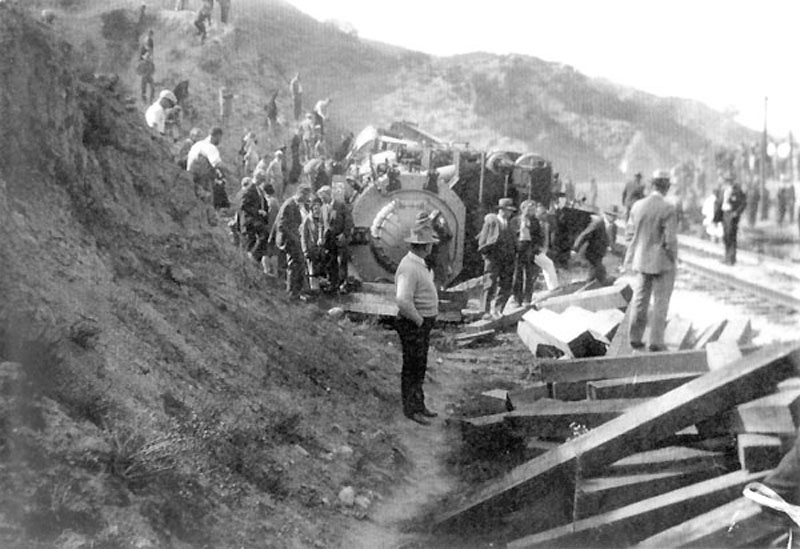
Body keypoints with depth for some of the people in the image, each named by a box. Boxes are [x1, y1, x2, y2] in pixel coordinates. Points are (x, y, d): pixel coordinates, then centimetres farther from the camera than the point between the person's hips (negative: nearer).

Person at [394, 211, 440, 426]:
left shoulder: (420, 264, 9)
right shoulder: (409, 268, -24)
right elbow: (403, 300, -32)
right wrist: (418, 319, -21)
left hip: (423, 323, 10)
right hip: (413, 326, -10)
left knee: (420, 367, 18)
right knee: (412, 368, 0)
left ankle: (418, 405, 30)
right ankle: (411, 408, 10)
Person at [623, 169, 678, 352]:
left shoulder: (637, 206, -2)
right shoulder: (668, 209, -17)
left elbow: (629, 234, 2)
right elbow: (670, 240, -17)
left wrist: (636, 255, 14)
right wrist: (673, 259, -1)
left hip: (641, 261, 5)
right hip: (662, 262, -5)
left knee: (640, 300, 15)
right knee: (660, 303, 6)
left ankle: (635, 338, 20)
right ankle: (656, 342, 8)